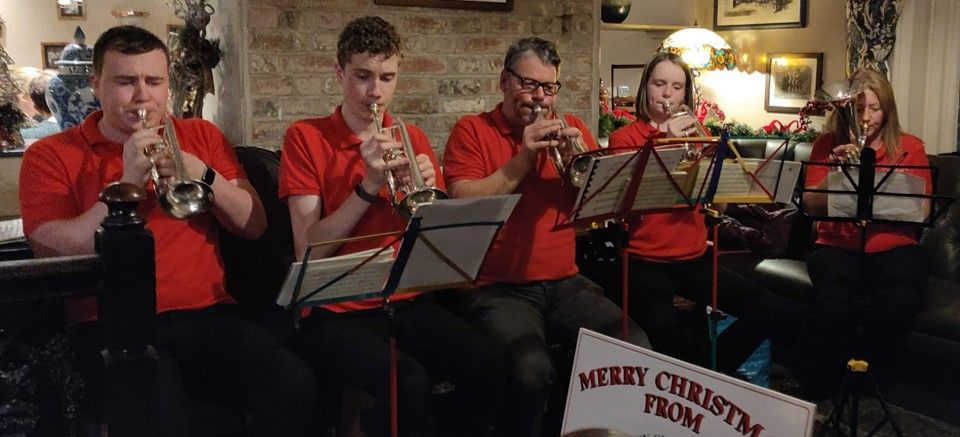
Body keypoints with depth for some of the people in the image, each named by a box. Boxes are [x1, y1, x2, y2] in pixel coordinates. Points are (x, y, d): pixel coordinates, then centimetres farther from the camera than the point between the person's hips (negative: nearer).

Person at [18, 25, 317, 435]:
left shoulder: (201, 136, 17)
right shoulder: (51, 155, 8)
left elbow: (255, 226, 11)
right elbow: (56, 255, -6)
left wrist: (204, 175, -6)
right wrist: (128, 182, -12)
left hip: (207, 316, 3)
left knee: (293, 386, -26)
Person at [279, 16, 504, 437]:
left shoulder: (412, 138, 11)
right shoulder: (305, 137, -1)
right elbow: (308, 251, -9)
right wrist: (369, 185, -18)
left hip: (409, 303, 4)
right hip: (338, 312, -3)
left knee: (489, 363, -24)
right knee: (406, 381, -32)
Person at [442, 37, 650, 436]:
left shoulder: (570, 129, 14)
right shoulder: (472, 130, 3)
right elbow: (464, 205, -11)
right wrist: (523, 157, -16)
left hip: (563, 281, 4)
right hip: (497, 287, -4)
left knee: (635, 349, -17)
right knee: (531, 369, -31)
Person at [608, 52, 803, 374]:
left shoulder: (694, 134, 15)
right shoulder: (624, 138, 3)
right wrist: (666, 144, -18)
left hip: (694, 260, 5)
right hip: (645, 263, -5)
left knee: (778, 311, -17)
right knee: (666, 334, -37)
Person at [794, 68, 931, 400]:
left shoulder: (909, 148, 10)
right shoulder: (828, 144, 10)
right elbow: (811, 205, 2)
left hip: (894, 246, 1)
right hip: (838, 245, -1)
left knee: (900, 301, -34)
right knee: (834, 300, -35)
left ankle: (874, 382, -6)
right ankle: (812, 388, -12)